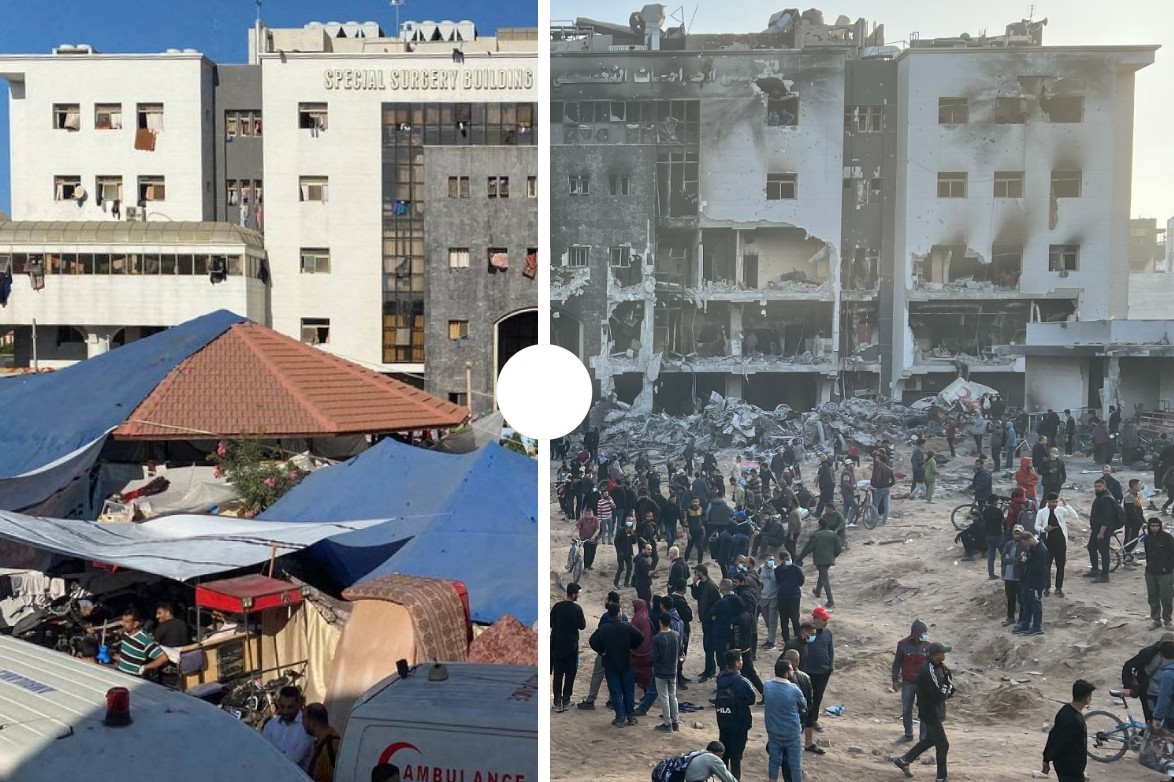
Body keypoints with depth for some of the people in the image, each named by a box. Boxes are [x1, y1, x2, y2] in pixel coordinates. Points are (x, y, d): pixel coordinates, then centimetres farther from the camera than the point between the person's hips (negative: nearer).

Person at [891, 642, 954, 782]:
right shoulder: (929, 671, -28)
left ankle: (903, 760, 31)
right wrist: (947, 690, -10)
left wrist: (946, 691, -13)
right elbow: (938, 695, -27)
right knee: (942, 744, 3)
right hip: (930, 712, -9)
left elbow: (950, 683, 7)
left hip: (935, 711, 9)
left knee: (930, 739, 22)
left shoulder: (940, 667, 3)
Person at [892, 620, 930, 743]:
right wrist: (895, 680, 0)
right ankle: (908, 734, 25)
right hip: (907, 683, 0)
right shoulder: (903, 644, -8)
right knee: (906, 710, 10)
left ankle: (924, 737, 12)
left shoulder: (927, 645, -6)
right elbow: (897, 663, 1)